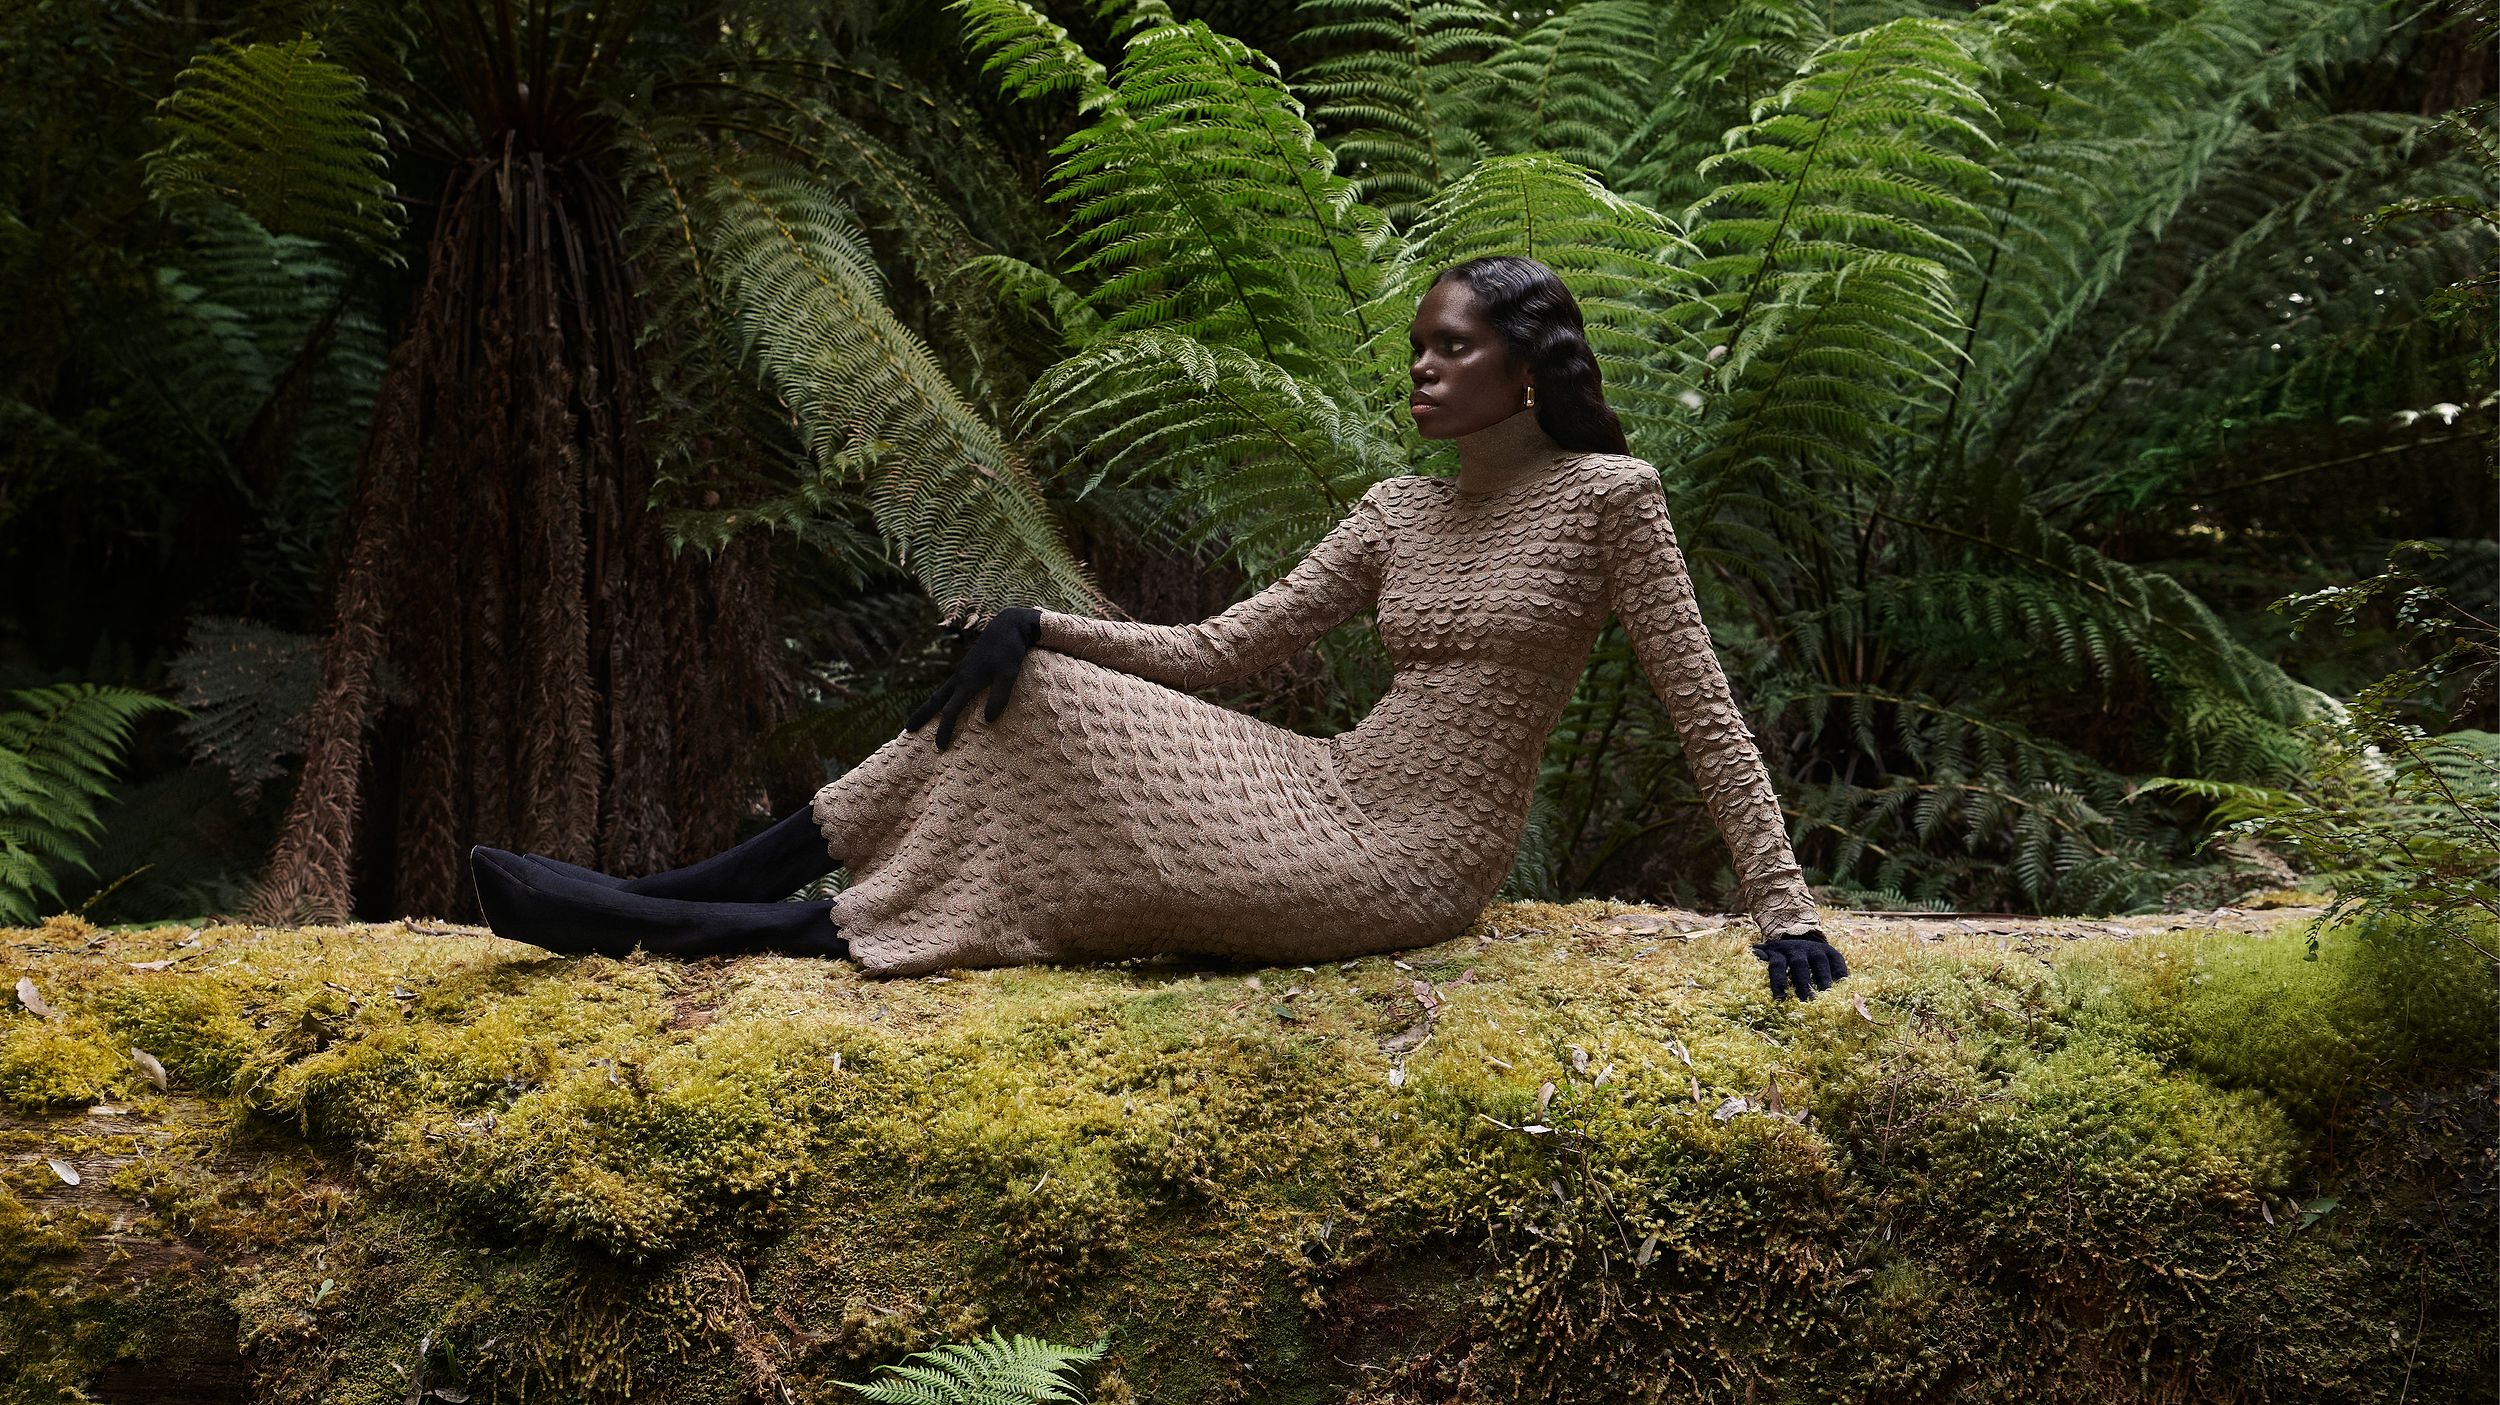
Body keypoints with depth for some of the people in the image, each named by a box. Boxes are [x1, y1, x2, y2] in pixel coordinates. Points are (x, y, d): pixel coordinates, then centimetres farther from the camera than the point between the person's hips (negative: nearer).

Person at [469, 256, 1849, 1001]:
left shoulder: (1605, 495, -5)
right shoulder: (1400, 511, 12)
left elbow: (1703, 706, -6)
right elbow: (1222, 649, 9)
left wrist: (1782, 907, -12)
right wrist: (1047, 625, -5)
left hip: (1402, 869, -6)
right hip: (1331, 797, 6)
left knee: (1096, 872, -17)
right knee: (1026, 703, -7)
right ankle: (670, 896, -7)